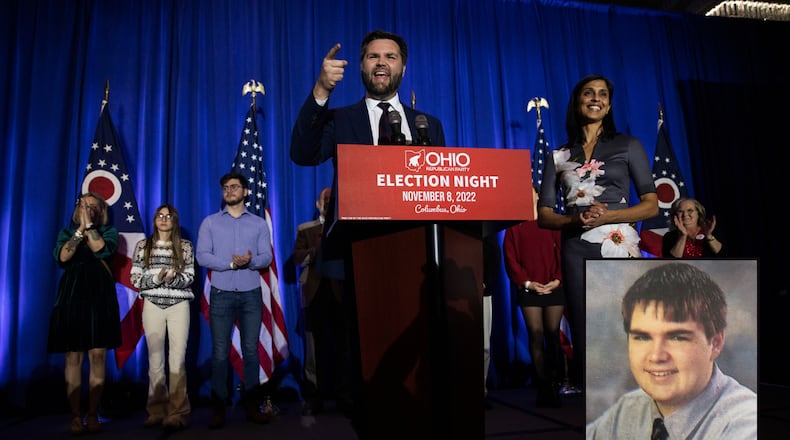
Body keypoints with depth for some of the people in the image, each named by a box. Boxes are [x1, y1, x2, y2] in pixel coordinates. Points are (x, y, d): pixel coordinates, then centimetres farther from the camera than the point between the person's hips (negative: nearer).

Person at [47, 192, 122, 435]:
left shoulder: (109, 231, 12)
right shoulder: (67, 232, 16)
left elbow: (101, 249, -9)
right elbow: (62, 256, -3)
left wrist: (89, 224, -4)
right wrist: (80, 228, -5)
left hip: (100, 297, -1)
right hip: (71, 296, 1)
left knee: (98, 355, -4)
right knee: (73, 356, -1)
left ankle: (93, 414, 4)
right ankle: (75, 416, 4)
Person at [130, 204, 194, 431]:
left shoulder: (185, 246, 6)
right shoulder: (142, 246, 8)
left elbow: (190, 277, 3)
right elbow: (135, 278, 4)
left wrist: (173, 279, -17)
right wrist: (156, 279, -14)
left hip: (179, 306, -1)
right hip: (153, 306, 1)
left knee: (177, 359, -5)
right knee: (155, 359, 5)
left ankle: (177, 413, -2)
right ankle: (157, 411, 14)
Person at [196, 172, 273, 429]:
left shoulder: (259, 223, 10)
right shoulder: (210, 222, 8)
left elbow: (267, 257, 1)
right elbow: (202, 256, -3)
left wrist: (251, 261, -20)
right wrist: (231, 263, -15)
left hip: (251, 294, 1)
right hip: (221, 294, 0)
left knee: (251, 350, 3)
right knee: (220, 352, 1)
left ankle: (252, 406, 11)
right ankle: (219, 408, 9)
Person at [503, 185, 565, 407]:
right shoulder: (514, 227, 9)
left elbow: (561, 252, 6)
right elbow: (511, 259, 2)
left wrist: (557, 279, -7)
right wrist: (526, 282, -9)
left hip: (554, 288, 1)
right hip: (529, 290, -1)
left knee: (553, 336, 1)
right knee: (536, 336, -4)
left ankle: (555, 386, 10)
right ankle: (543, 388, 1)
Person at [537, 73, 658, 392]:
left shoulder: (628, 146, 9)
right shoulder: (559, 157, 12)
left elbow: (651, 205, 4)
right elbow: (543, 215, 8)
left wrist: (607, 216, -12)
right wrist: (575, 220, -12)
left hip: (619, 248, -1)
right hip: (577, 252, 1)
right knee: (584, 334, 3)